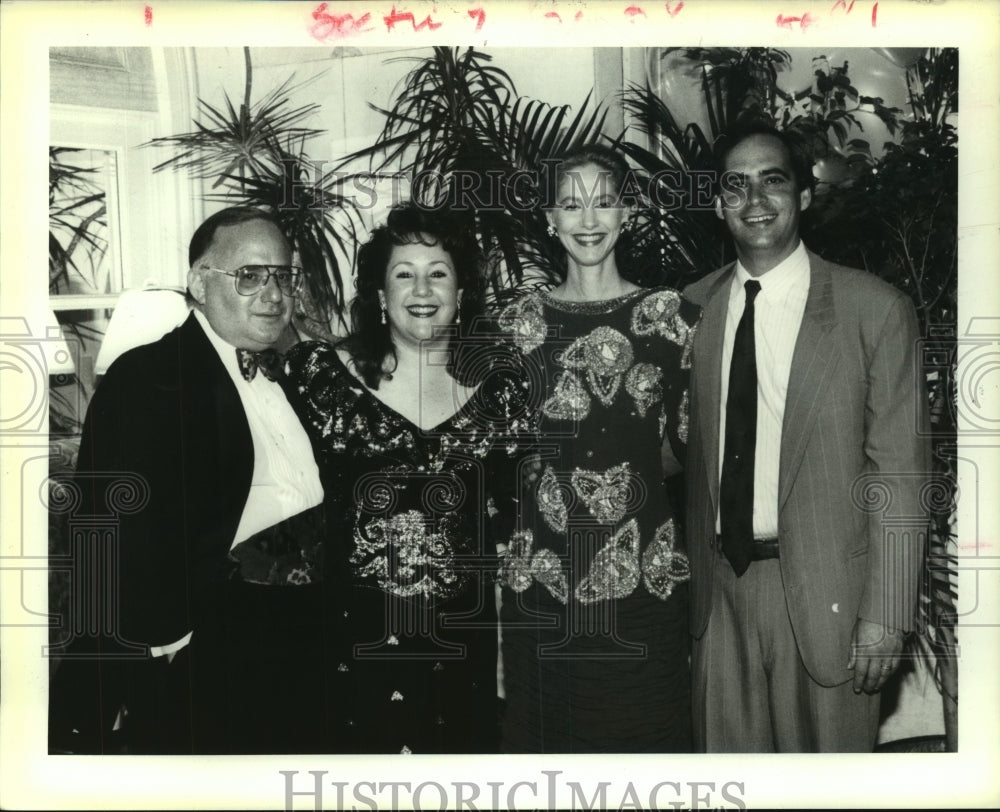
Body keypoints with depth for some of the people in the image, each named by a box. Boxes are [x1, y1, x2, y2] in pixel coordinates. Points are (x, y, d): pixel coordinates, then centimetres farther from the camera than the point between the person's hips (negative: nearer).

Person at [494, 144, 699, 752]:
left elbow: (691, 437, 4)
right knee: (543, 731, 11)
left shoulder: (668, 314, 2)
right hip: (540, 569, 2)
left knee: (643, 728, 8)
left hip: (645, 569, -1)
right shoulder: (519, 321, 7)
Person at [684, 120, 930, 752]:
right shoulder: (694, 308, 6)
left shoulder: (875, 309, -6)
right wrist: (687, 581, 8)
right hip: (719, 587, 3)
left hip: (823, 591, -3)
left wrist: (885, 615, -11)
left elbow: (898, 474, -7)